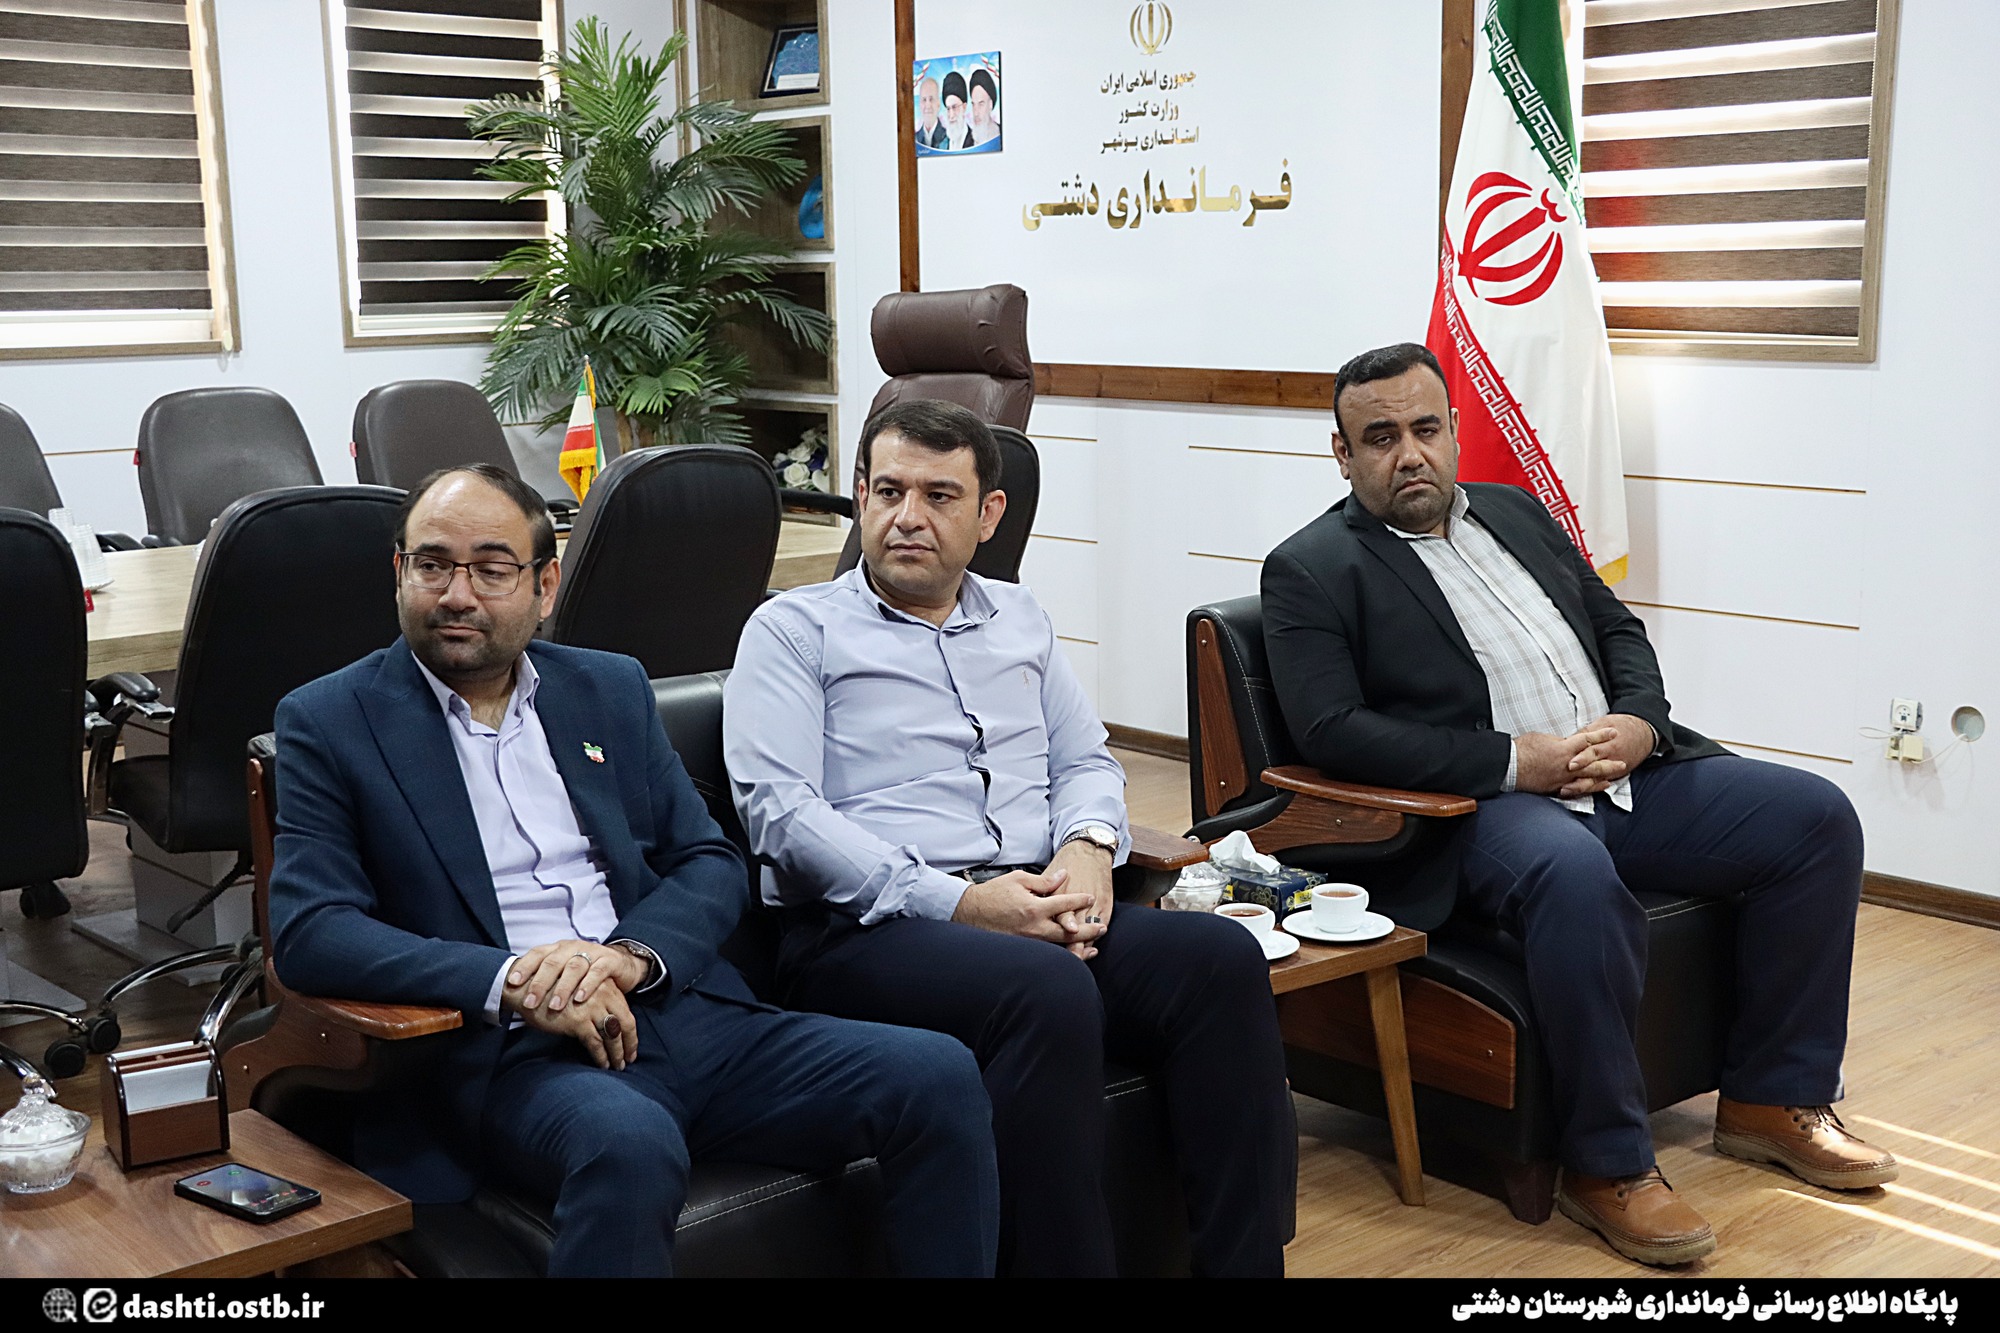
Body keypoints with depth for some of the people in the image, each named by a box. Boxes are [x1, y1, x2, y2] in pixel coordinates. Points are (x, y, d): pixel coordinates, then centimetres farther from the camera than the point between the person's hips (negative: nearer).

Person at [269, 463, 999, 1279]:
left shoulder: (610, 690, 17)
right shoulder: (328, 721, 5)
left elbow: (713, 866, 13)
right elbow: (306, 934, -6)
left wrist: (630, 955, -10)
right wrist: (510, 983, -18)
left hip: (682, 1015, 4)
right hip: (507, 1053, -4)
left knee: (938, 1079, -15)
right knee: (630, 1144, -38)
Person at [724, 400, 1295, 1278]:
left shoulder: (1019, 621, 25)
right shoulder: (793, 631, 6)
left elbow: (1085, 760, 25)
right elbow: (777, 808, -7)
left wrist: (1088, 845, -1)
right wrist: (957, 902, -16)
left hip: (1037, 910, 5)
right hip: (865, 931, -5)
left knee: (1221, 957, -22)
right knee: (1049, 991, -36)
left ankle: (1245, 1261, -20)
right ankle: (1064, 1263, -26)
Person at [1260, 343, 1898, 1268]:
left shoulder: (1516, 512, 20)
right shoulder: (1312, 569, -1)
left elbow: (1617, 627, 21)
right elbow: (1331, 731, -13)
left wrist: (1640, 721, -2)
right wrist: (1515, 762, -16)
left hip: (1627, 774, 7)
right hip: (1483, 810, -7)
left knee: (1817, 818, -5)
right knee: (1577, 878, -38)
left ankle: (1772, 1097, 7)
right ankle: (1607, 1164, -19)